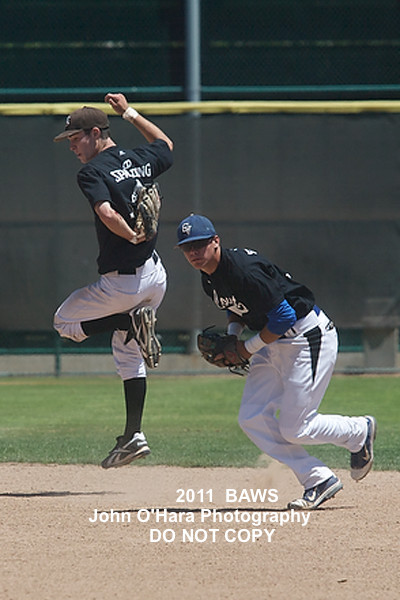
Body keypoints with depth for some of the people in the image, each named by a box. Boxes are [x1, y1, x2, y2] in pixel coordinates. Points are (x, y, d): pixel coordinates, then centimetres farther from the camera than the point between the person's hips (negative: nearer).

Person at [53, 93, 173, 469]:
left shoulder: (93, 172, -14)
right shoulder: (140, 160, 6)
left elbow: (107, 214, -31)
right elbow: (166, 144, 30)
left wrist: (133, 237, -17)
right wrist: (129, 113, 32)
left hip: (122, 281, -7)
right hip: (155, 274, 7)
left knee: (64, 322, 14)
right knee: (127, 352, 19)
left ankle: (132, 322, -7)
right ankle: (133, 436, 13)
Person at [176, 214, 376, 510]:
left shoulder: (243, 270, -27)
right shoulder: (210, 280, 3)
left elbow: (284, 317, -26)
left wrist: (249, 347, -14)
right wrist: (231, 336, 2)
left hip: (309, 338, -10)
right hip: (274, 343, 10)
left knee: (294, 429, -8)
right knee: (252, 419, 0)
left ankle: (360, 431, 20)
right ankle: (319, 480, 5)